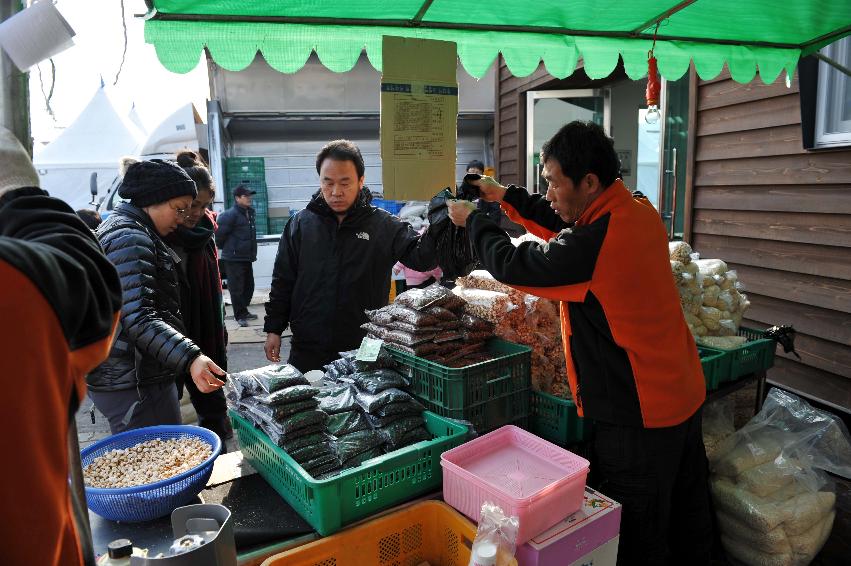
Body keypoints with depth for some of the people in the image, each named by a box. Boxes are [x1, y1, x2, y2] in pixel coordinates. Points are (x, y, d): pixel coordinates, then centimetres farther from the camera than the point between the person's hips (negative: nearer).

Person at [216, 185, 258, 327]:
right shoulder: (231, 214, -14)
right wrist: (224, 248, 0)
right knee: (236, 288, -1)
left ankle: (244, 311, 29)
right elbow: (220, 234, -14)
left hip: (247, 257, 8)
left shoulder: (249, 213, 12)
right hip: (234, 258, -8)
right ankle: (240, 316, 7)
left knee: (249, 286, 15)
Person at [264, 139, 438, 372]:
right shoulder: (300, 224, 2)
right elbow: (283, 281, 7)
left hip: (363, 350, -1)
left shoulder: (384, 225, -3)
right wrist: (273, 329, 7)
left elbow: (421, 257, -11)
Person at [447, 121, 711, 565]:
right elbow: (566, 227, 13)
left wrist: (472, 220, 0)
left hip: (640, 414, -9)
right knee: (689, 519, 25)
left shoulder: (596, 243, -28)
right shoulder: (639, 210, -1)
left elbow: (511, 263, -17)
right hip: (684, 394, 9)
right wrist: (506, 196, 12)